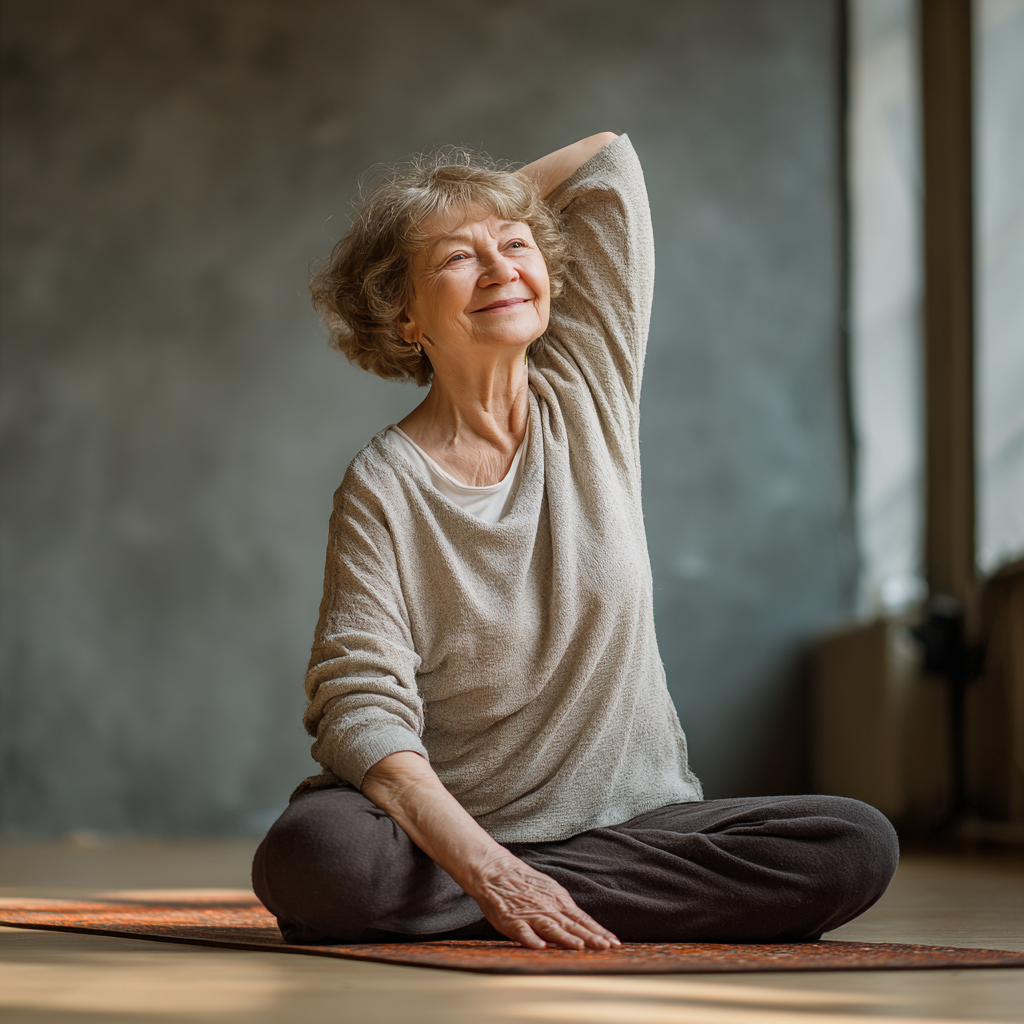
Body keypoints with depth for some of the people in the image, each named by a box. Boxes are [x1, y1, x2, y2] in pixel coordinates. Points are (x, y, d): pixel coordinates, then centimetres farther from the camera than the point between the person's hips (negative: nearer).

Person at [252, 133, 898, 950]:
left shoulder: (589, 393, 4)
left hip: (636, 815, 5)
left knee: (856, 848, -23)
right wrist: (487, 870, -30)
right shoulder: (385, 485, -6)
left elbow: (607, 161, 5)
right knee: (310, 857, -37)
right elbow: (360, 708, -16)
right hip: (449, 830, -5)